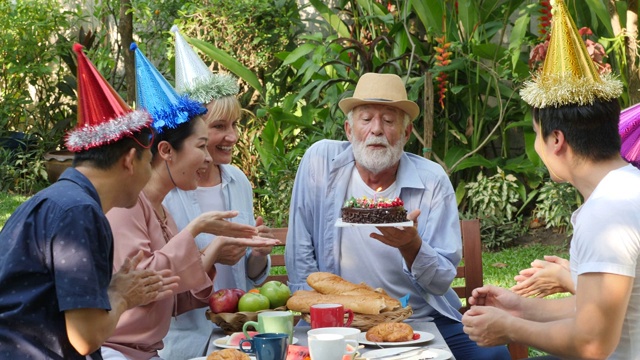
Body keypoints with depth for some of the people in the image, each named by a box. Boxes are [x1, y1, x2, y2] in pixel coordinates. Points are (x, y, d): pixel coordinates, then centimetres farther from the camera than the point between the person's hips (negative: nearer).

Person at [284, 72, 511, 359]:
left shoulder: (432, 180, -4)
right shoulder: (320, 161, -4)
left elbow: (442, 282, -5)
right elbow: (300, 251, 0)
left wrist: (411, 247, -24)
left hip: (425, 320, 1)